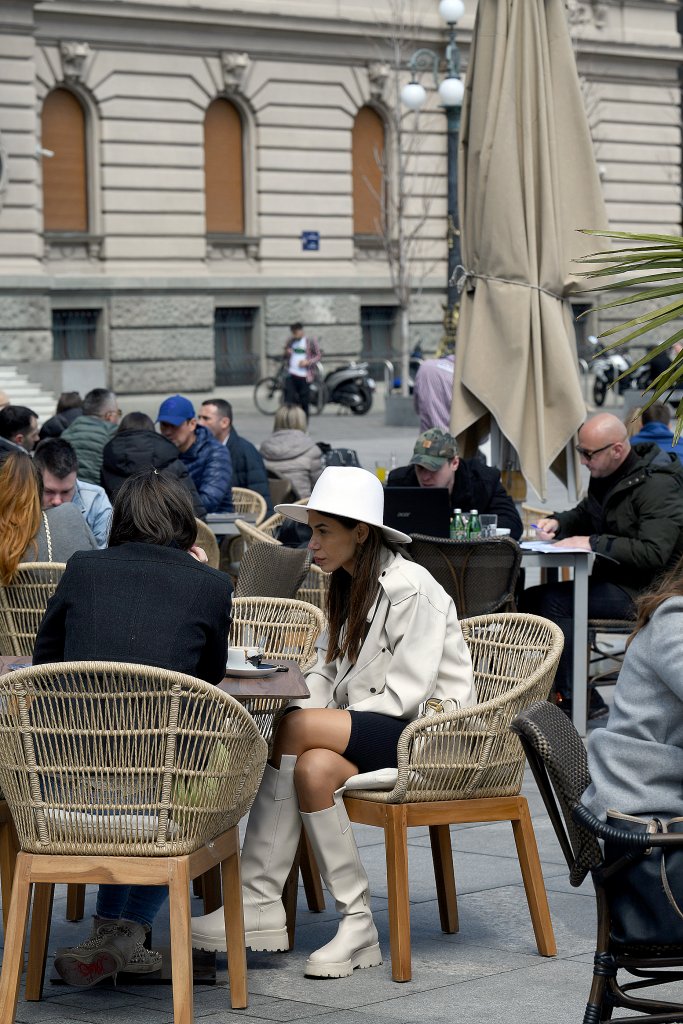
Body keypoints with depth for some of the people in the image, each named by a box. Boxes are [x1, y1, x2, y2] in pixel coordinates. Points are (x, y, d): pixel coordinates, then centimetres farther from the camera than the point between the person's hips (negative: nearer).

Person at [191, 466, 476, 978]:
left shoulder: (411, 588, -12)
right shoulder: (349, 588, 16)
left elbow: (404, 694, -17)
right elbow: (329, 673, 15)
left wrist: (316, 721, -17)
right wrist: (298, 700, -8)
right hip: (370, 734, 8)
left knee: (297, 729, -27)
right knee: (314, 767, -25)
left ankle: (259, 902, -22)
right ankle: (357, 926, -25)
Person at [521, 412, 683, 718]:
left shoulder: (658, 486, -19)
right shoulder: (607, 475, 10)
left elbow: (653, 552, -29)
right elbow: (584, 514, 28)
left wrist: (592, 543, -26)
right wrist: (557, 522, 5)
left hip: (643, 589, -10)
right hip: (612, 580, 10)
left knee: (554, 601, -23)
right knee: (530, 598, -4)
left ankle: (577, 701, -17)